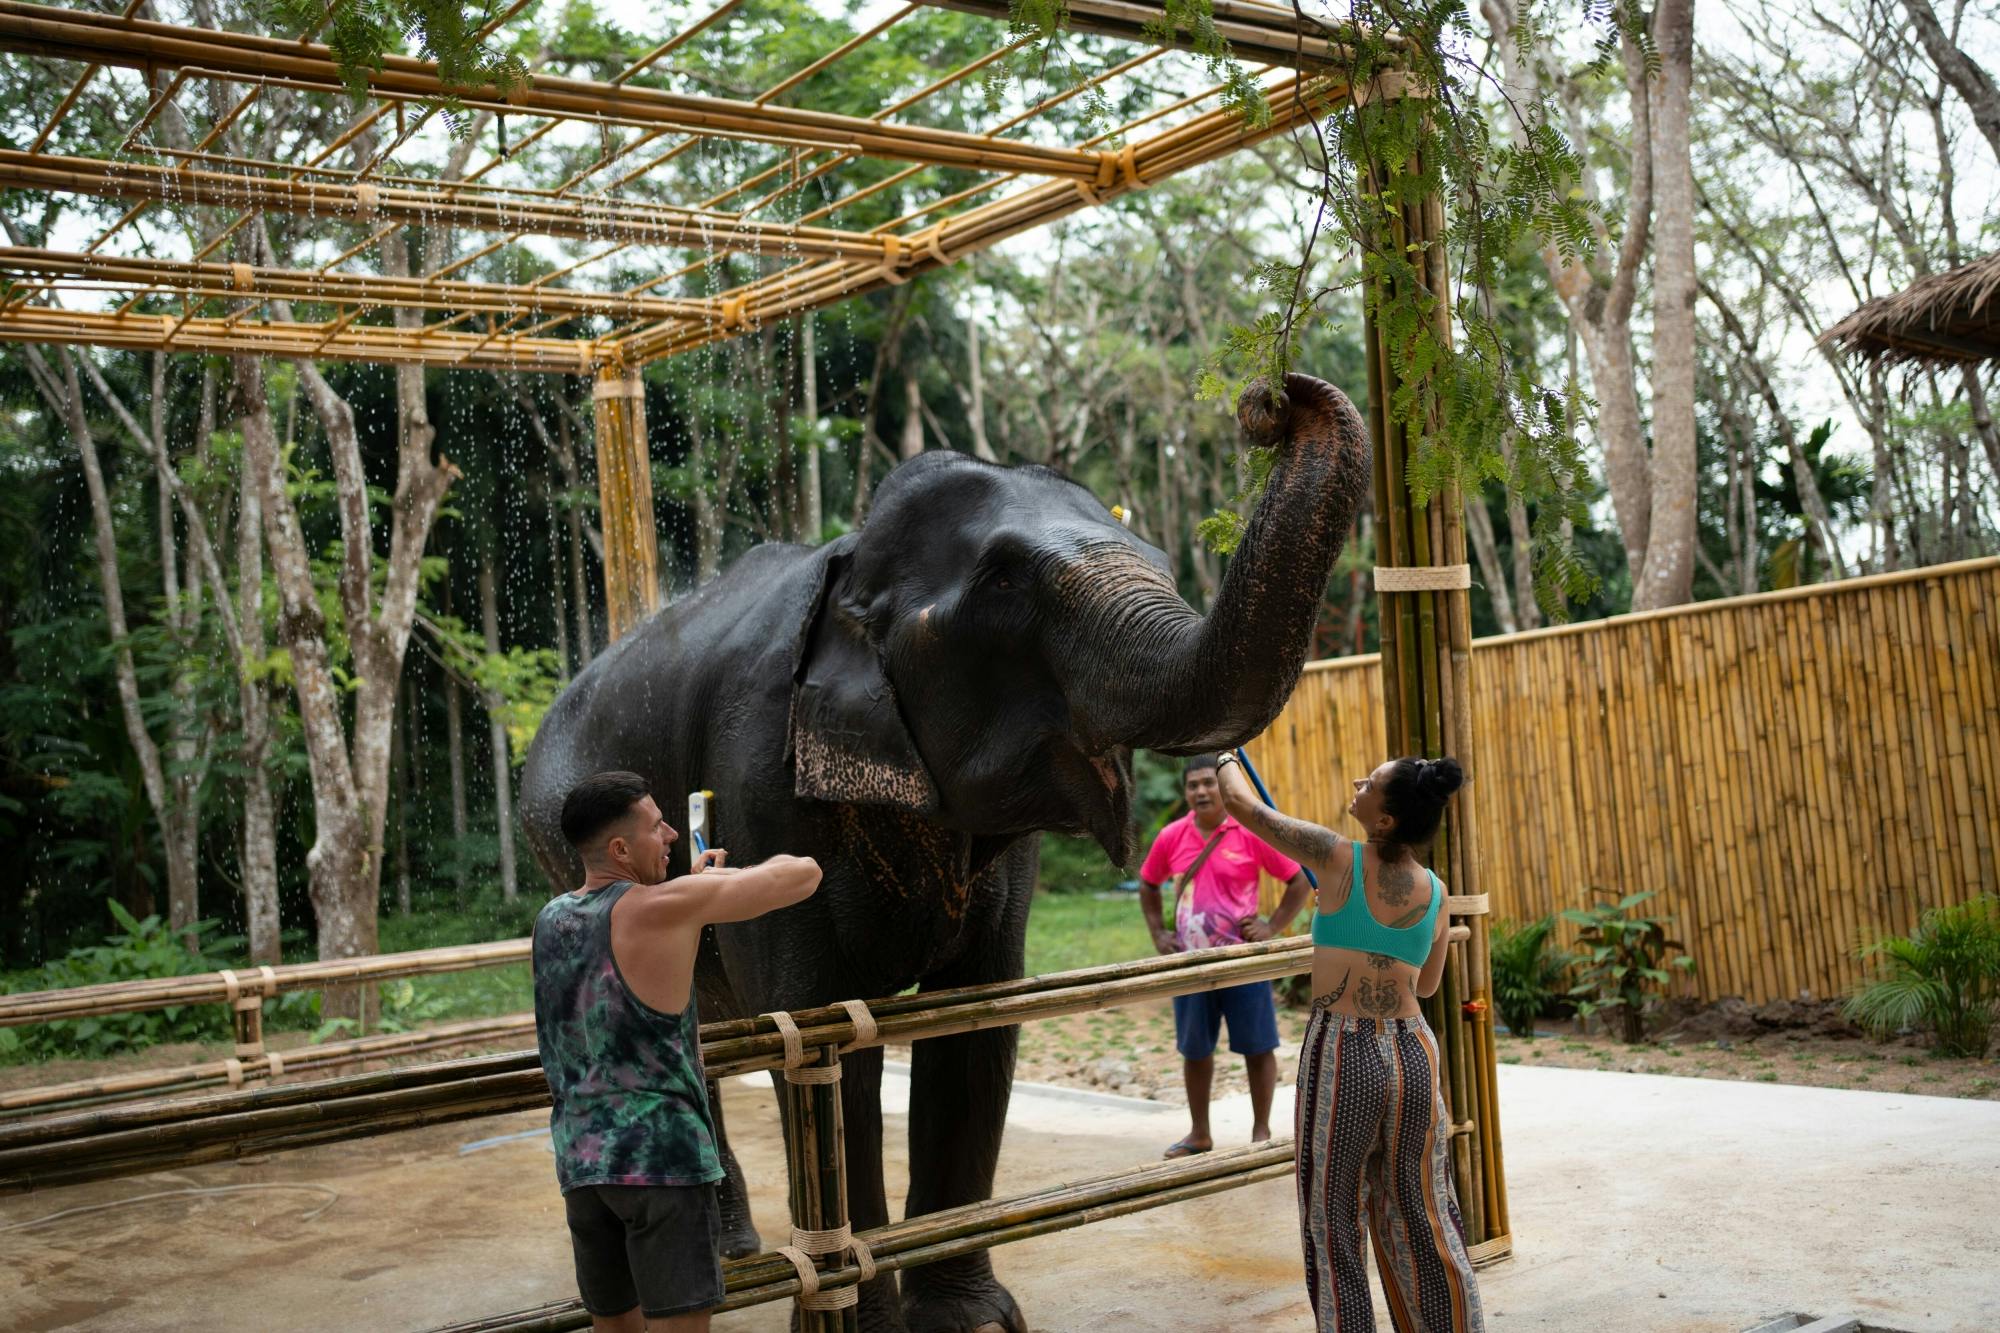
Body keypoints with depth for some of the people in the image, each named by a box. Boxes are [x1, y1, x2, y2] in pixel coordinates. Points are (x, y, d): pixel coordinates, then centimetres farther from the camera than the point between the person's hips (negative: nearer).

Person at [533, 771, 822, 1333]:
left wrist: (694, 882, 28)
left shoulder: (550, 918, 9)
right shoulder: (664, 907, -11)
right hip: (662, 1153, -7)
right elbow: (803, 874, -6)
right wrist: (723, 882, 13)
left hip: (580, 1159, 7)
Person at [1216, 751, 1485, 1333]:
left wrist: (1226, 758, 20)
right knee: (1424, 1222, 16)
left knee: (1332, 1229, 8)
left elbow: (1240, 803, 0)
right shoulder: (1434, 892, 4)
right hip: (1414, 1055, 5)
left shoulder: (1340, 860, -10)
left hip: (1342, 1056, -4)